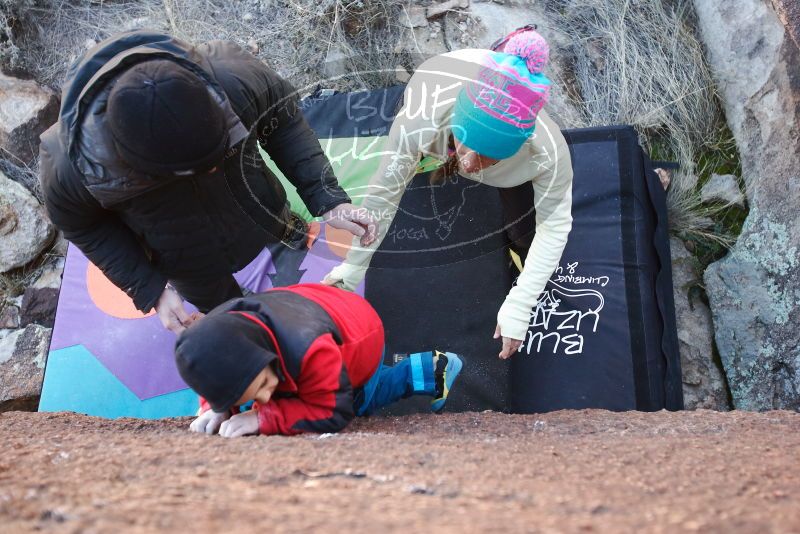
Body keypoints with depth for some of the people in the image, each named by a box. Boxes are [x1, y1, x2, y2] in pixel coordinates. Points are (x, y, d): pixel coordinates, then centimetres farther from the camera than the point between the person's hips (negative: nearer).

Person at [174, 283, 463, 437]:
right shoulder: (211, 335, -35)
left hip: (362, 333, -5)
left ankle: (432, 368, 29)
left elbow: (334, 412, -43)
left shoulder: (308, 350, -53)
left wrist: (264, 418, -50)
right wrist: (215, 408, -36)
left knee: (358, 403, 20)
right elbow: (220, 384, -12)